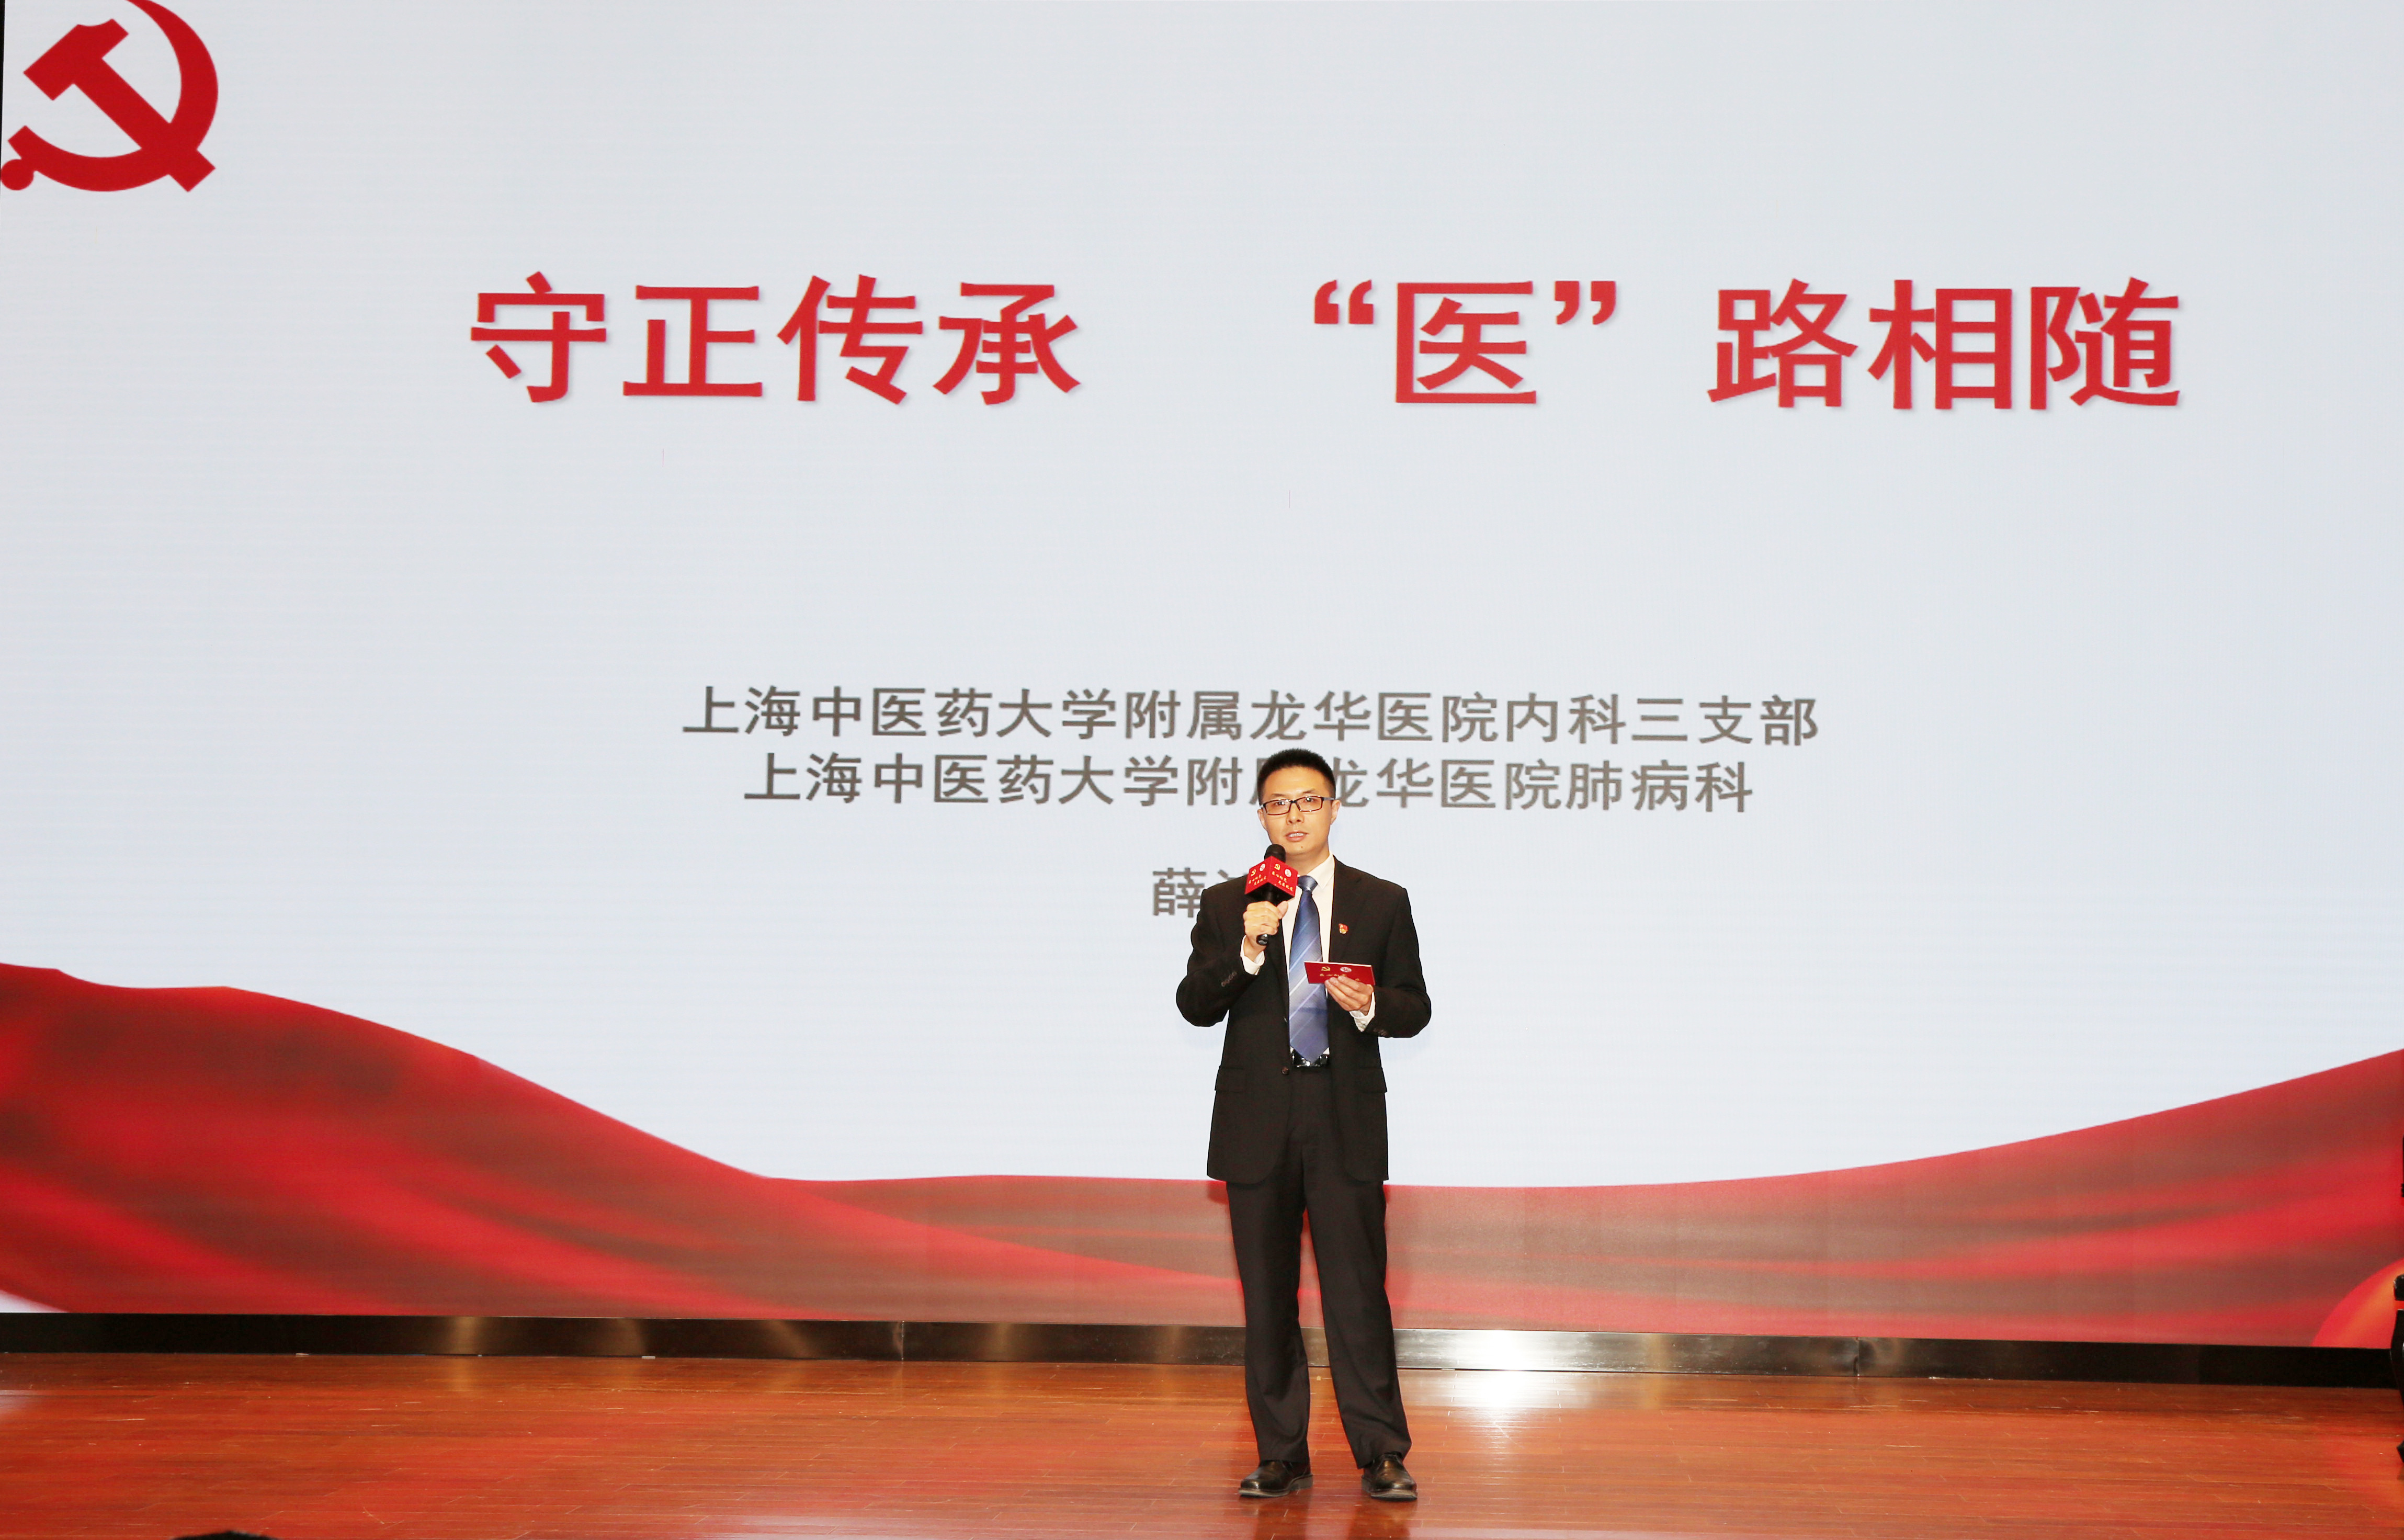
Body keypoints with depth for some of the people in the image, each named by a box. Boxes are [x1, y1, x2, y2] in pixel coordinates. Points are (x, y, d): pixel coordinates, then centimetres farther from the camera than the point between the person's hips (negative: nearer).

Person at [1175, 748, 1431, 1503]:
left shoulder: (1382, 902, 8)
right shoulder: (1225, 905, 8)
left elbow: (1414, 1009, 9)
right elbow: (1195, 1007, -1)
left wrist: (1369, 1005, -13)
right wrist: (1246, 950, -16)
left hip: (1346, 1116, -1)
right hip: (1257, 1120, 1)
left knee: (1357, 1288, -6)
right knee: (1268, 1297, 6)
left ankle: (1381, 1458, 2)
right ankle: (1281, 1458, 15)